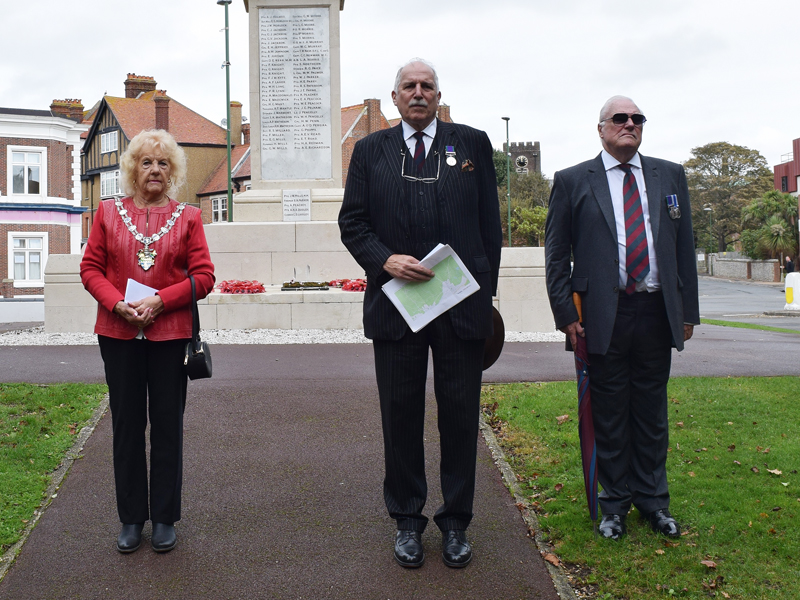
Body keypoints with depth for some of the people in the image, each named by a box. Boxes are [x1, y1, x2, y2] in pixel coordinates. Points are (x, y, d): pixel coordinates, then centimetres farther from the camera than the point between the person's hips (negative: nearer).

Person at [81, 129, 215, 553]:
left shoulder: (187, 217, 5)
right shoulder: (109, 212, 8)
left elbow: (203, 276, 0)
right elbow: (90, 268, 6)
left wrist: (159, 301, -13)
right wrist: (117, 304, -11)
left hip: (170, 334, -1)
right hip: (118, 333, 1)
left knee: (168, 426, 5)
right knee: (126, 424, 7)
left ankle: (165, 518, 17)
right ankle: (131, 518, 19)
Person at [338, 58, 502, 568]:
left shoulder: (473, 143, 9)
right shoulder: (371, 149, 11)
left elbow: (490, 223, 7)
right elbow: (352, 222, 6)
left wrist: (487, 291, 1)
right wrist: (384, 260, -12)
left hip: (462, 302, 0)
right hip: (395, 303, 1)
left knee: (461, 415, 6)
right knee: (401, 416, 8)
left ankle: (456, 522, 21)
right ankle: (408, 521, 23)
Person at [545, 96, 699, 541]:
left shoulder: (670, 176, 11)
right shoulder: (573, 182, 3)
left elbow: (684, 247, 12)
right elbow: (556, 254, 2)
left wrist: (688, 310, 7)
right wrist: (565, 313, -5)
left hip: (657, 313, 3)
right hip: (603, 316, -2)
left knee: (652, 412, 12)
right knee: (610, 415, 6)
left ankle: (653, 500, 25)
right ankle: (615, 503, 20)